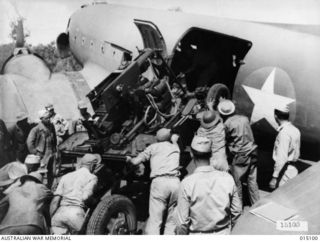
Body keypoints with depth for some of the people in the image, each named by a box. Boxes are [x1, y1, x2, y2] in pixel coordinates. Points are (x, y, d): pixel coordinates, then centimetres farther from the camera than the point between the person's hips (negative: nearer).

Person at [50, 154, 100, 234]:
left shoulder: (66, 176, 21)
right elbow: (85, 198, -9)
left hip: (59, 212, 4)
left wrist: (51, 218, 11)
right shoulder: (92, 177, 7)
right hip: (76, 212, -4)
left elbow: (55, 200, 11)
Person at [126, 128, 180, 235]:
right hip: (175, 182, 3)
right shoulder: (175, 147, 23)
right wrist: (174, 140, 65)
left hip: (159, 182, -3)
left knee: (154, 221, -3)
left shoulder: (153, 147, 14)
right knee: (171, 222, 11)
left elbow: (136, 162, 11)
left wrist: (129, 159, 31)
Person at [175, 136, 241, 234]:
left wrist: (181, 234, 5)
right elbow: (237, 211, 1)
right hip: (224, 233, 4)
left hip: (198, 235, -3)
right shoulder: (228, 178, -10)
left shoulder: (186, 183, -19)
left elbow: (182, 221, -12)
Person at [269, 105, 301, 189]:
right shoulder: (295, 130, 8)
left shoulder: (284, 132, -20)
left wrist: (275, 176, -22)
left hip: (285, 170, -9)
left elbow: (282, 158, -24)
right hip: (293, 169, 9)